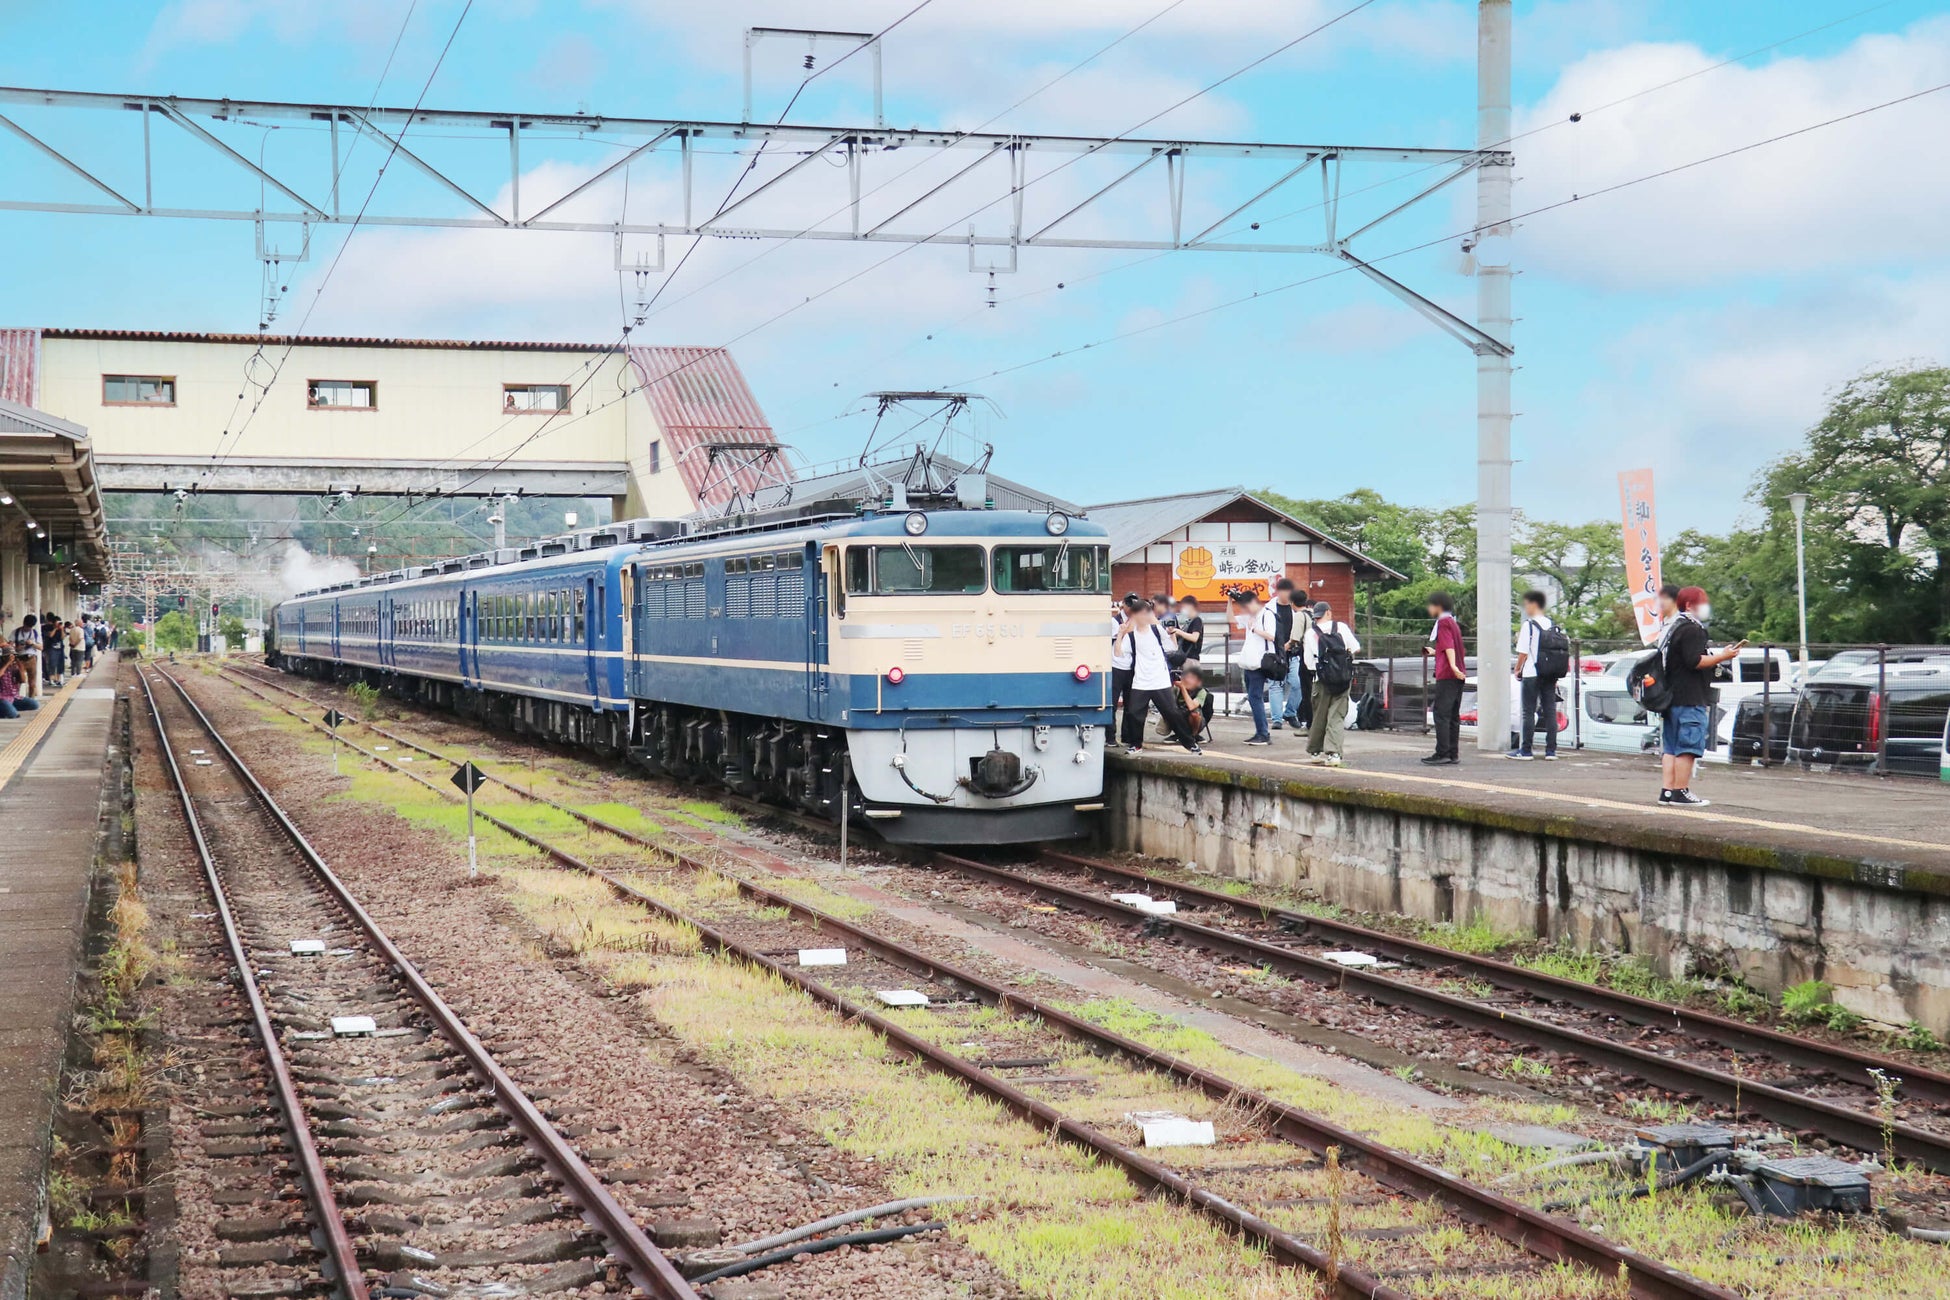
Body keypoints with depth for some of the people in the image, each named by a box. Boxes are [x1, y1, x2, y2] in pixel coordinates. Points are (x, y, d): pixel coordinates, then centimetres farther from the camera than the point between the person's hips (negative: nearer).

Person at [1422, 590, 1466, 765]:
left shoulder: (1443, 622, -6)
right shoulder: (1453, 623, 22)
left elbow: (1449, 646, -21)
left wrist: (1453, 666, -35)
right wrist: (1434, 652, 50)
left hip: (1447, 675, -10)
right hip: (1458, 675, 10)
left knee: (1441, 714, -10)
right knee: (1453, 715, 9)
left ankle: (1442, 753, -15)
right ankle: (1453, 754, 9)